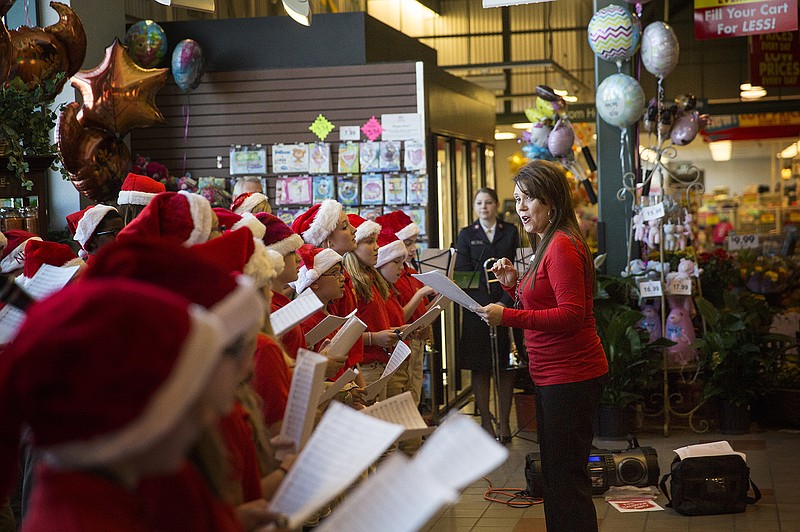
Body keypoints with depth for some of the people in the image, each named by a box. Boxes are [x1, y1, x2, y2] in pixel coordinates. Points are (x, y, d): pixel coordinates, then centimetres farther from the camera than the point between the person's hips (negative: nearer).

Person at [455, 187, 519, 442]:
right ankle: (486, 421, 5)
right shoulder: (466, 234, 9)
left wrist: (504, 303, -11)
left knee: (506, 367, 2)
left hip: (507, 307, 1)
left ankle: (504, 421, 8)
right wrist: (485, 306, -11)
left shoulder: (510, 232, 10)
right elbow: (463, 273, 0)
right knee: (480, 367, 0)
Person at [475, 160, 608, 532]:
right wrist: (514, 284, 6)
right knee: (554, 471, 18)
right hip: (551, 375, 11)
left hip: (571, 376, -11)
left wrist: (507, 317, -24)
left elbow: (572, 315, -24)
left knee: (566, 477, -5)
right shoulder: (546, 245, 17)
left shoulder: (562, 246, -17)